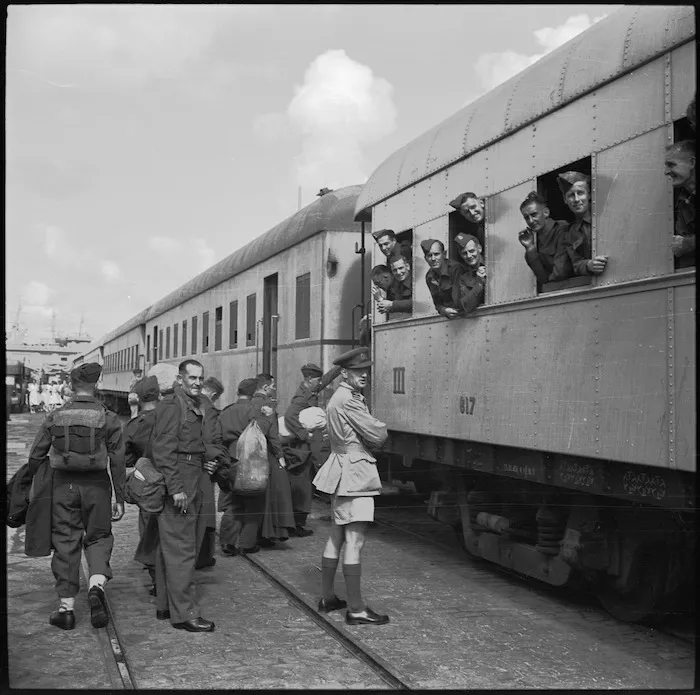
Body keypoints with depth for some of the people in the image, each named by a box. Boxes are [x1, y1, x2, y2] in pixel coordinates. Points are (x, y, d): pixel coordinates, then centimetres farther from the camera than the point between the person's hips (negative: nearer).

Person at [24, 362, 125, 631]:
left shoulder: (55, 417, 1)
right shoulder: (108, 419, -2)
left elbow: (35, 457, 4)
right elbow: (117, 462, -3)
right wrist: (120, 499, 3)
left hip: (63, 485, 1)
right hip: (96, 485, -1)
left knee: (65, 543, 9)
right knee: (98, 537, 15)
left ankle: (66, 607, 12)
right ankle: (97, 585, -11)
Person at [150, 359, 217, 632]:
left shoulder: (193, 406, 18)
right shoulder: (172, 404, -12)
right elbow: (163, 450, -19)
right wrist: (175, 488, -23)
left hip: (188, 483, 10)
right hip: (177, 482, -10)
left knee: (169, 546, 15)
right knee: (182, 549, -9)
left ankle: (165, 605, 23)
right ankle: (184, 613, -6)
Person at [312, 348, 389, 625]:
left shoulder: (338, 398, 17)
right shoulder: (348, 401, -16)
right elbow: (378, 436, -14)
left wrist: (371, 430, 1)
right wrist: (380, 428, 7)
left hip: (341, 474, 11)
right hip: (354, 474, -11)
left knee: (336, 536, 16)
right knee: (355, 541, -8)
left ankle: (327, 598, 25)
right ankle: (356, 610, -5)